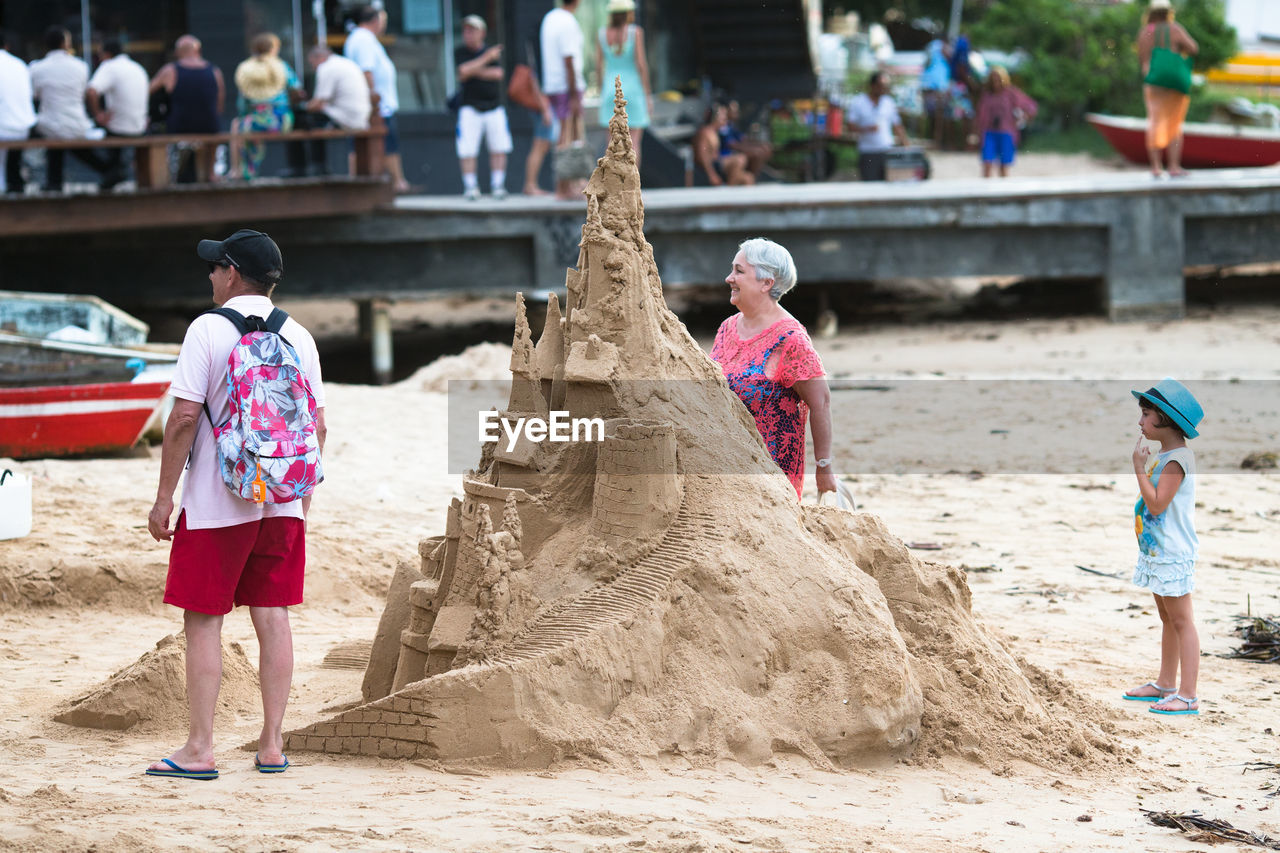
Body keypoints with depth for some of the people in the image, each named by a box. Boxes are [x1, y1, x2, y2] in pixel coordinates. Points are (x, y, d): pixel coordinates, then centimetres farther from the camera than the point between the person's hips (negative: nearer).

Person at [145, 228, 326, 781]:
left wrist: (164, 496, -8)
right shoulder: (298, 337, 8)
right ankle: (272, 746, 9)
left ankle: (199, 750, -3)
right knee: (272, 617, 8)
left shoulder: (208, 329, -8)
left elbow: (184, 417, -13)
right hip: (283, 503, 5)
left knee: (203, 620, -1)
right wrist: (303, 496, 20)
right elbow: (318, 425, 10)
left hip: (216, 504, -5)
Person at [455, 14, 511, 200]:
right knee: (467, 150, -9)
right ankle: (470, 186, -1)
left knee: (499, 147, 1)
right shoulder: (460, 52, 4)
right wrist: (486, 58, -10)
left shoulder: (493, 51, 8)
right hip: (470, 107, -2)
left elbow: (498, 73, -6)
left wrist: (475, 71, -9)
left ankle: (497, 185, 11)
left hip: (494, 106, 2)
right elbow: (464, 70, -14)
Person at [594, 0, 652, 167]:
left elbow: (598, 65, 2)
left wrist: (601, 93, 11)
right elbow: (641, 64, -13)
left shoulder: (601, 34, 0)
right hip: (633, 90, -3)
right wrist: (648, 95, -8)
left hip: (611, 90, 3)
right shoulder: (635, 32, -9)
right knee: (634, 141, 0)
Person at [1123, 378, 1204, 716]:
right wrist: (1143, 466, 12)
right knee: (1167, 618, 18)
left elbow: (1156, 504, -24)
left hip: (1173, 553, -10)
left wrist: (1139, 468, -19)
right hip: (1157, 550, 10)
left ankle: (1188, 695, -6)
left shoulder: (1177, 459, -18)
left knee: (1180, 621, -7)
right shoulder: (1164, 456, 12)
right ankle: (1165, 685, 27)